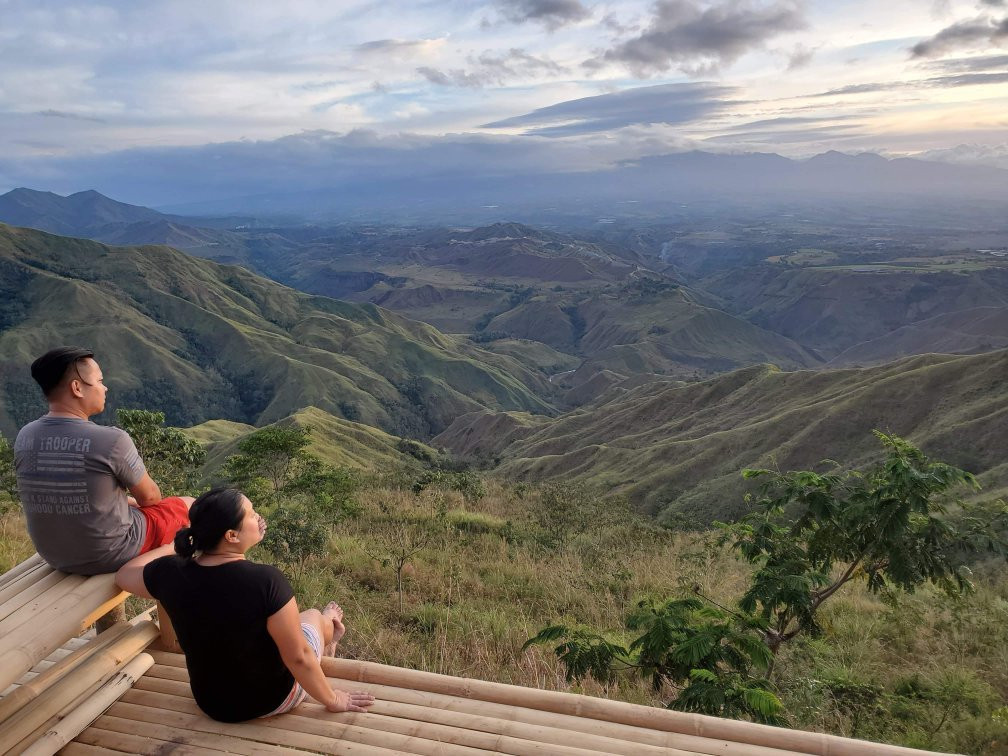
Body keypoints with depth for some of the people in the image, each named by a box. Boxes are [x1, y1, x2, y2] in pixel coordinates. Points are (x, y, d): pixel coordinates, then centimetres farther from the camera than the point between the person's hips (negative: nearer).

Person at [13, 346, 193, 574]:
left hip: (54, 555, 6)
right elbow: (149, 497, -11)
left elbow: (64, 491, 8)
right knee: (188, 505, 17)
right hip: (112, 555, -6)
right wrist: (133, 501, 14)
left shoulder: (24, 438, -8)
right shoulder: (112, 440, -27)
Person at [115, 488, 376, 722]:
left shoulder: (171, 573, -19)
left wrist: (174, 545, 16)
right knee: (314, 617, 23)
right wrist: (332, 700, -8)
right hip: (270, 699, -4)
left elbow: (123, 575, 5)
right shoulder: (266, 580, -34)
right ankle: (327, 630, 57)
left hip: (211, 703, 5)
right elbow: (298, 658, -24)